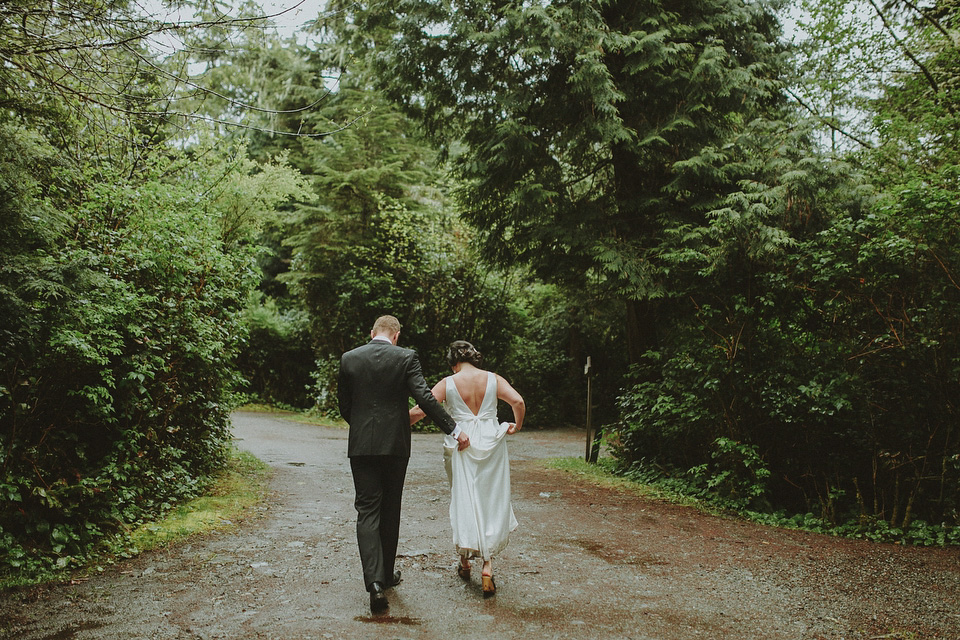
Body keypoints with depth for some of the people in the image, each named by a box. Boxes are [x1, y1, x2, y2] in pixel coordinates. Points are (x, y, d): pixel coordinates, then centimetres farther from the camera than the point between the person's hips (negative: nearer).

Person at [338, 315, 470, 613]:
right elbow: (425, 398, -14)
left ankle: (374, 580, -15)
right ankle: (387, 574, 28)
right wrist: (454, 429, -10)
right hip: (395, 444, 0)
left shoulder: (349, 358, 1)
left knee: (367, 510, 1)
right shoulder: (406, 357, -6)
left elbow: (343, 404, 7)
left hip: (361, 445, 1)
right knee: (390, 510, 15)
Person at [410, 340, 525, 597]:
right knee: (491, 502, 8)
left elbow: (419, 410, -8)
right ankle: (487, 566, 0)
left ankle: (465, 562, 24)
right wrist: (517, 426, 8)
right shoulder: (493, 379, 0)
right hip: (491, 444, 1)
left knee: (463, 502, 12)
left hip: (461, 447, -1)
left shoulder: (448, 383, -3)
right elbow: (518, 402, -10)